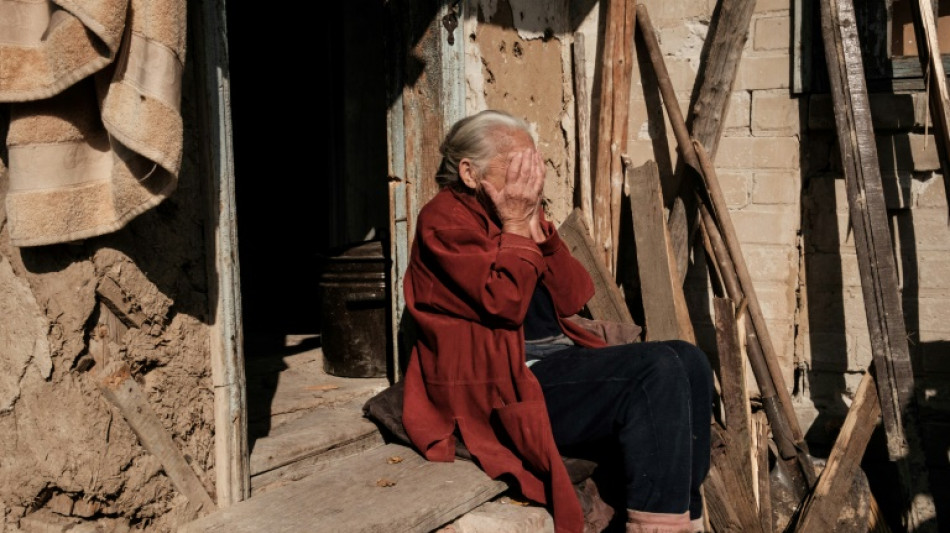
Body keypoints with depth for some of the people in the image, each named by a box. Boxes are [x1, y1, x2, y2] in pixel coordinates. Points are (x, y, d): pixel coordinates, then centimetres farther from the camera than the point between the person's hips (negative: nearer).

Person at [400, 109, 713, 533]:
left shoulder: (516, 218, 17)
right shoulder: (444, 219, -7)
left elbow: (573, 301, 7)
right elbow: (505, 303, -19)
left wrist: (537, 226, -2)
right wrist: (515, 227, -8)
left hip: (557, 363, 9)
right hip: (501, 386, -9)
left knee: (688, 360, -5)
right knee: (658, 370, -23)